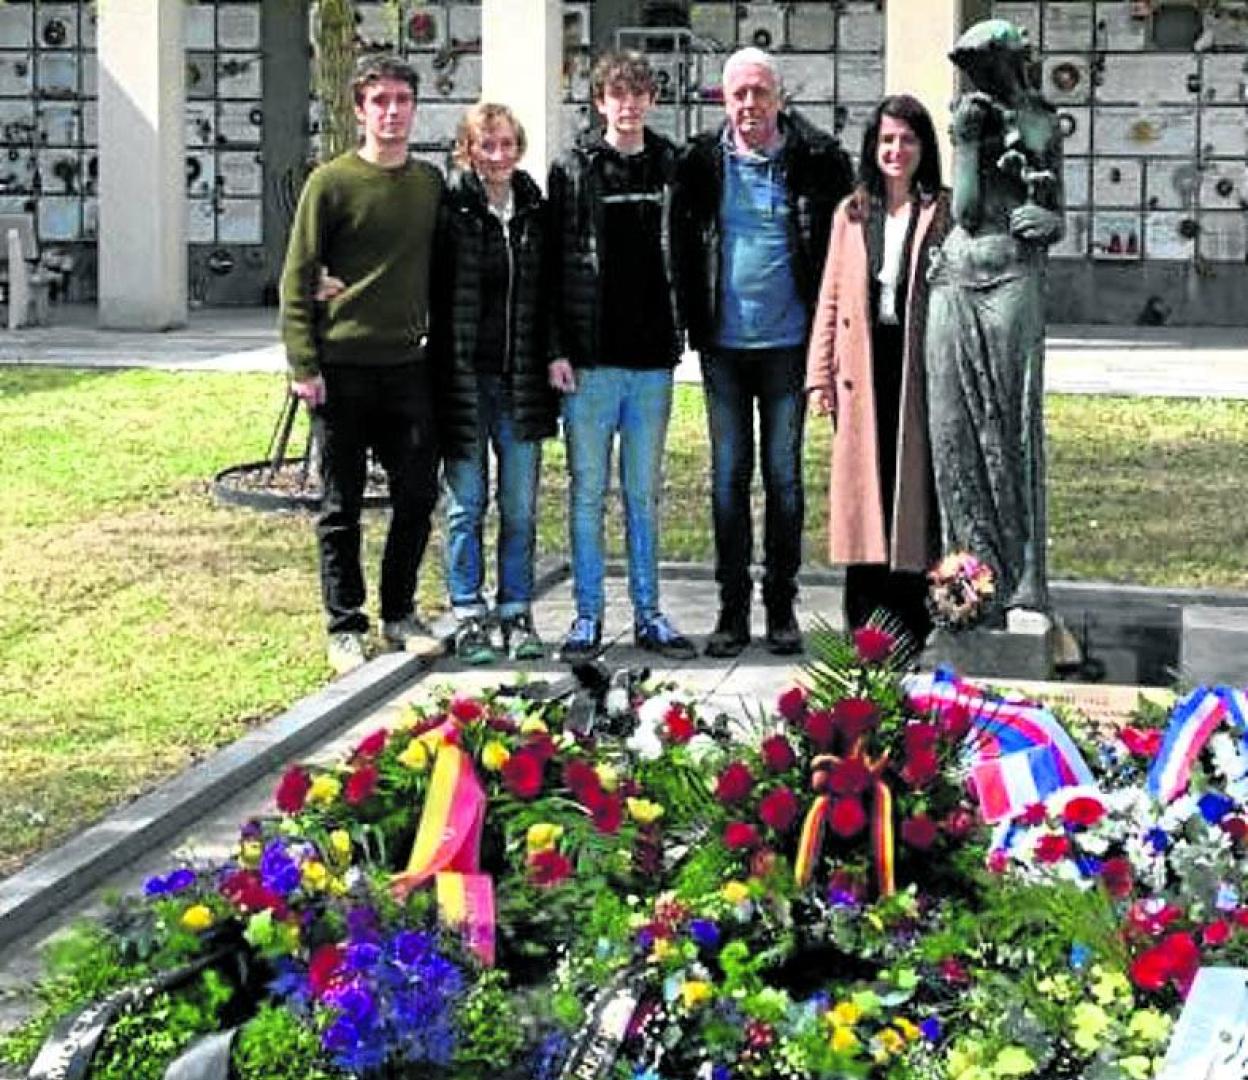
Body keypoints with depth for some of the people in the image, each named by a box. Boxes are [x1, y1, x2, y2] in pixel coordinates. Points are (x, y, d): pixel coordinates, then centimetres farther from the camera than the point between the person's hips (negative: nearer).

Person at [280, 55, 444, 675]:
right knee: (341, 506, 4)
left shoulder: (431, 185, 10)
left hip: (409, 367, 4)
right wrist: (303, 365, -11)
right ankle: (345, 625, 14)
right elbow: (297, 280, -5)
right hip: (343, 369, -4)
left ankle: (400, 613, 22)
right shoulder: (331, 183, -4)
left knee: (417, 496, 7)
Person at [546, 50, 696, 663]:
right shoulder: (573, 171, 1)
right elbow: (554, 264, -1)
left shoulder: (672, 169, 8)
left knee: (644, 492, 9)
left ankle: (647, 614, 16)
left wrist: (685, 333, 5)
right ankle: (587, 616, 11)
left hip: (652, 358, 2)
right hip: (590, 358, -2)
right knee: (588, 491, 3)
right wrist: (556, 350, -7)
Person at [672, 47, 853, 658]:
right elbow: (682, 247, 8)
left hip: (787, 343, -1)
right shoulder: (701, 163, 1)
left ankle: (782, 607, 14)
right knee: (728, 476, 5)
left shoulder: (817, 161, -2)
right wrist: (695, 322, 2)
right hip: (723, 345, 1)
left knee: (784, 475, 5)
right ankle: (732, 611, 10)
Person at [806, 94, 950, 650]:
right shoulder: (851, 213, 13)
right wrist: (819, 374, 6)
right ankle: (864, 630, 11)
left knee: (914, 490, -1)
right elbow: (831, 297, 12)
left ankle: (912, 629, 5)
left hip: (920, 373, -3)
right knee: (864, 492, 4)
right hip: (862, 376, 3)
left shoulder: (942, 213, 3)